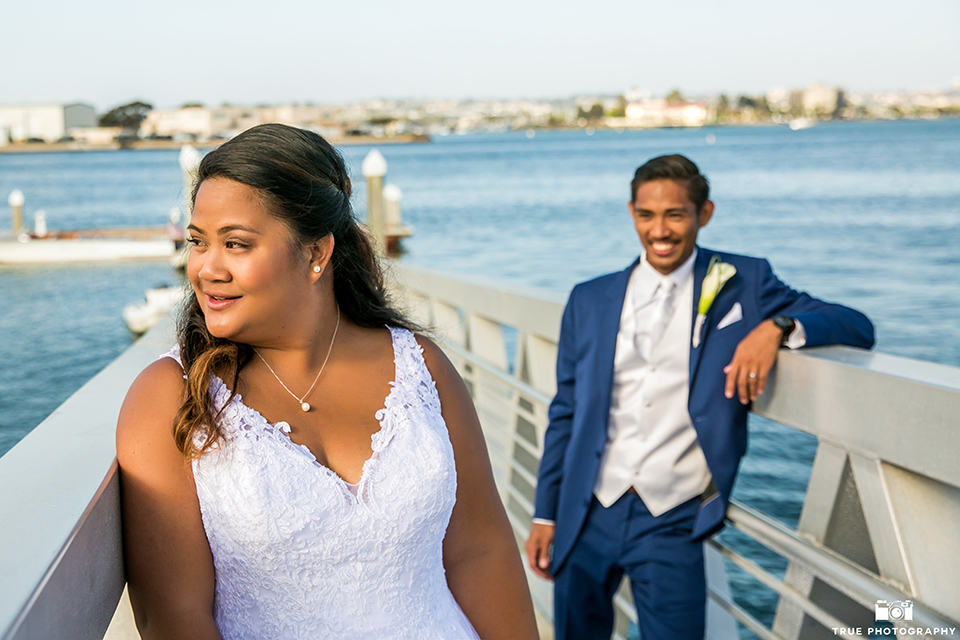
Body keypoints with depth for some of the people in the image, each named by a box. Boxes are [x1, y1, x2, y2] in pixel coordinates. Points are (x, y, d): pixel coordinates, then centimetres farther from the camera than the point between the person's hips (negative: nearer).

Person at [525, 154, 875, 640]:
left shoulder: (740, 283, 2)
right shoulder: (589, 301, 8)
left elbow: (858, 328, -2)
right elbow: (565, 413, 11)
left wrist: (778, 327, -20)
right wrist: (545, 514, 9)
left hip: (672, 525, -2)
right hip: (587, 518, 3)